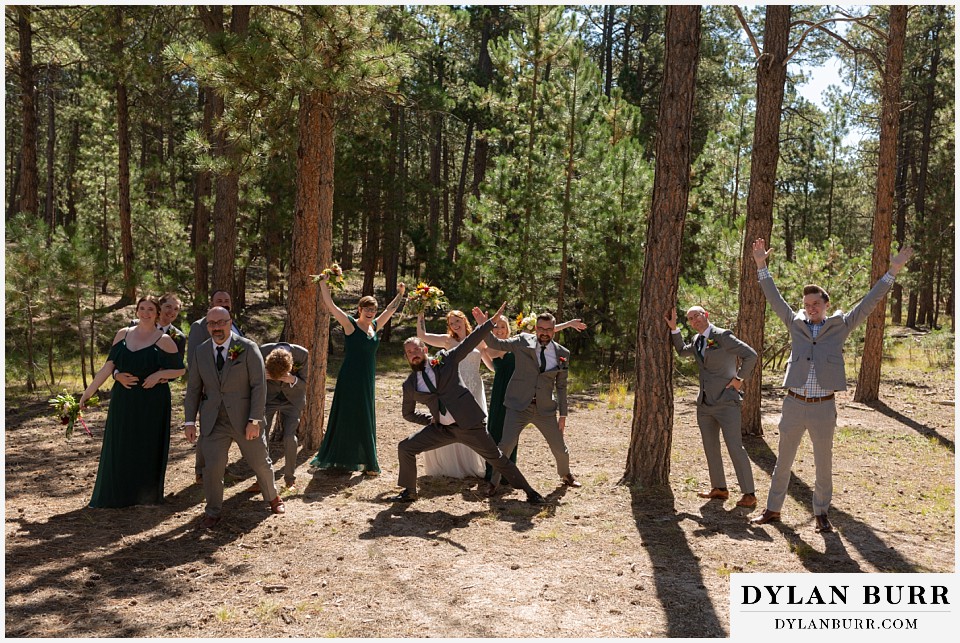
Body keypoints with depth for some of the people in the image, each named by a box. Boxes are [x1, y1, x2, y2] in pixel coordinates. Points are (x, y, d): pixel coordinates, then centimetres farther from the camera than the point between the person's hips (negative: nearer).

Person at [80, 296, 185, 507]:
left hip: (151, 402, -3)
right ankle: (116, 494, 19)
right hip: (123, 401, 3)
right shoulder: (123, 334, 6)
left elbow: (180, 369, 0)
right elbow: (109, 366, 6)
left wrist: (159, 374, -16)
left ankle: (147, 495, 18)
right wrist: (89, 391, 3)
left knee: (148, 448, 3)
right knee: (118, 447, 7)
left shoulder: (164, 341, -4)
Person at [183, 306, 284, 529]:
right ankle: (213, 512, 15)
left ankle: (272, 497, 37)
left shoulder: (248, 348, -7)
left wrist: (255, 421, -16)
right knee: (212, 466, -6)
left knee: (260, 462, 10)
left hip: (244, 419, -2)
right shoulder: (201, 352, 5)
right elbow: (193, 389, 9)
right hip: (214, 422, 2)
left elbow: (259, 385, -10)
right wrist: (189, 421, 3)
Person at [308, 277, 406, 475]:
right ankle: (326, 459, 11)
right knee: (344, 417, 0)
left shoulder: (375, 326, 10)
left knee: (365, 421, 11)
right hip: (349, 379, -6)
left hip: (367, 381, 6)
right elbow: (331, 306, -14)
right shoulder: (350, 324, -6)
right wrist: (323, 284, -22)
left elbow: (390, 310, 25)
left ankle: (367, 462, 21)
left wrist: (400, 294, 26)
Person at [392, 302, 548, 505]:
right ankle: (409, 492, 17)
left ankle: (530, 492, 14)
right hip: (441, 429, 4)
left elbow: (470, 341, -5)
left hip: (469, 424, -4)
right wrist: (430, 419, 2)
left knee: (496, 457, 1)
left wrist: (492, 321, -10)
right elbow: (408, 414, 16)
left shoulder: (445, 360, -3)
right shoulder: (409, 385, 3)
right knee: (405, 448, 0)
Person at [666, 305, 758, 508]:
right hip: (704, 403, 8)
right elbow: (682, 351, 33)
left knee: (735, 447, -8)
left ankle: (749, 494, -2)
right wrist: (674, 329, 21)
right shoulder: (697, 340, 13)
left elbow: (751, 355, -15)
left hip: (726, 402, -8)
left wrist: (739, 378, -9)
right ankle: (719, 489, 23)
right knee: (710, 448, 12)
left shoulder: (723, 336, -11)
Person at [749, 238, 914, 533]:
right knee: (783, 461, 10)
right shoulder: (796, 324, 6)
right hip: (793, 404, 1)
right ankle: (773, 509, 21)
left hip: (823, 408, -1)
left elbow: (868, 303, 2)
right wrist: (761, 266, 10)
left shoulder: (840, 326, 3)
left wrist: (892, 271, -1)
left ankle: (821, 513, 23)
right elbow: (775, 299, 10)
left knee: (823, 464, 9)